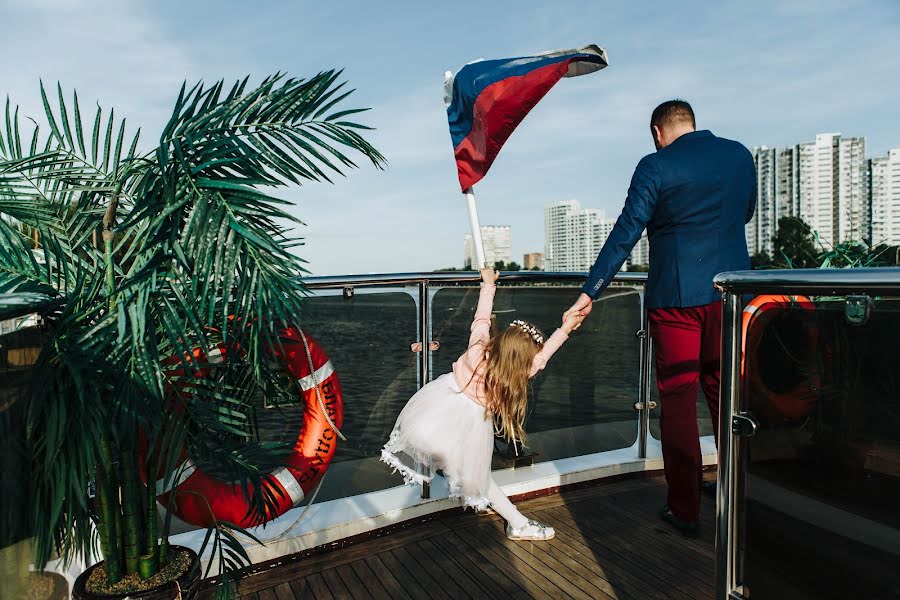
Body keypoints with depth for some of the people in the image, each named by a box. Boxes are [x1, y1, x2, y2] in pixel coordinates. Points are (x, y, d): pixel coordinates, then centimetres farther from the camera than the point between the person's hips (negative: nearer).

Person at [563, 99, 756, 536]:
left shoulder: (655, 166, -7)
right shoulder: (740, 155, 9)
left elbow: (625, 233, -13)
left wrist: (590, 292, -11)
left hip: (674, 297, -5)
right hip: (731, 294, 5)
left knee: (677, 401, 4)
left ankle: (685, 509, 12)